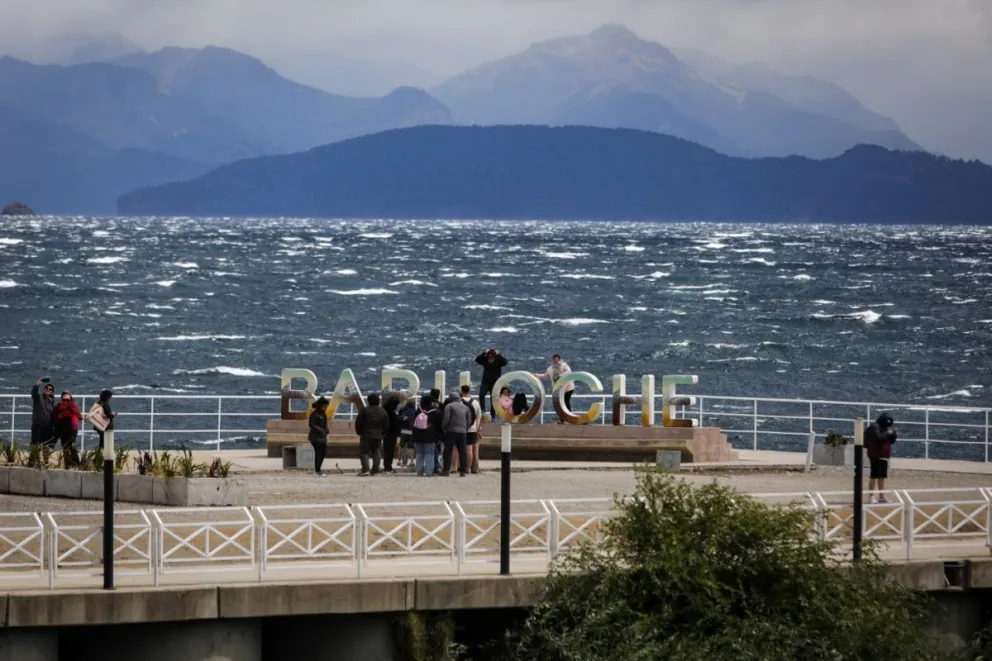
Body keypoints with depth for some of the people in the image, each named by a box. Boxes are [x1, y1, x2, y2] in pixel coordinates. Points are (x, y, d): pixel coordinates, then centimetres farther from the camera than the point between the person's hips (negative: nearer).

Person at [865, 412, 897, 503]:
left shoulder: (885, 428, 16)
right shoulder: (875, 427, -11)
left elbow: (891, 441, 18)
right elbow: (878, 438, -25)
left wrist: (893, 434, 1)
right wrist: (887, 433, -16)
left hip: (884, 455, 9)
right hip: (876, 455, -9)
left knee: (882, 476, 11)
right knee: (874, 475, -8)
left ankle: (882, 497, 16)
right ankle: (871, 497, -7)